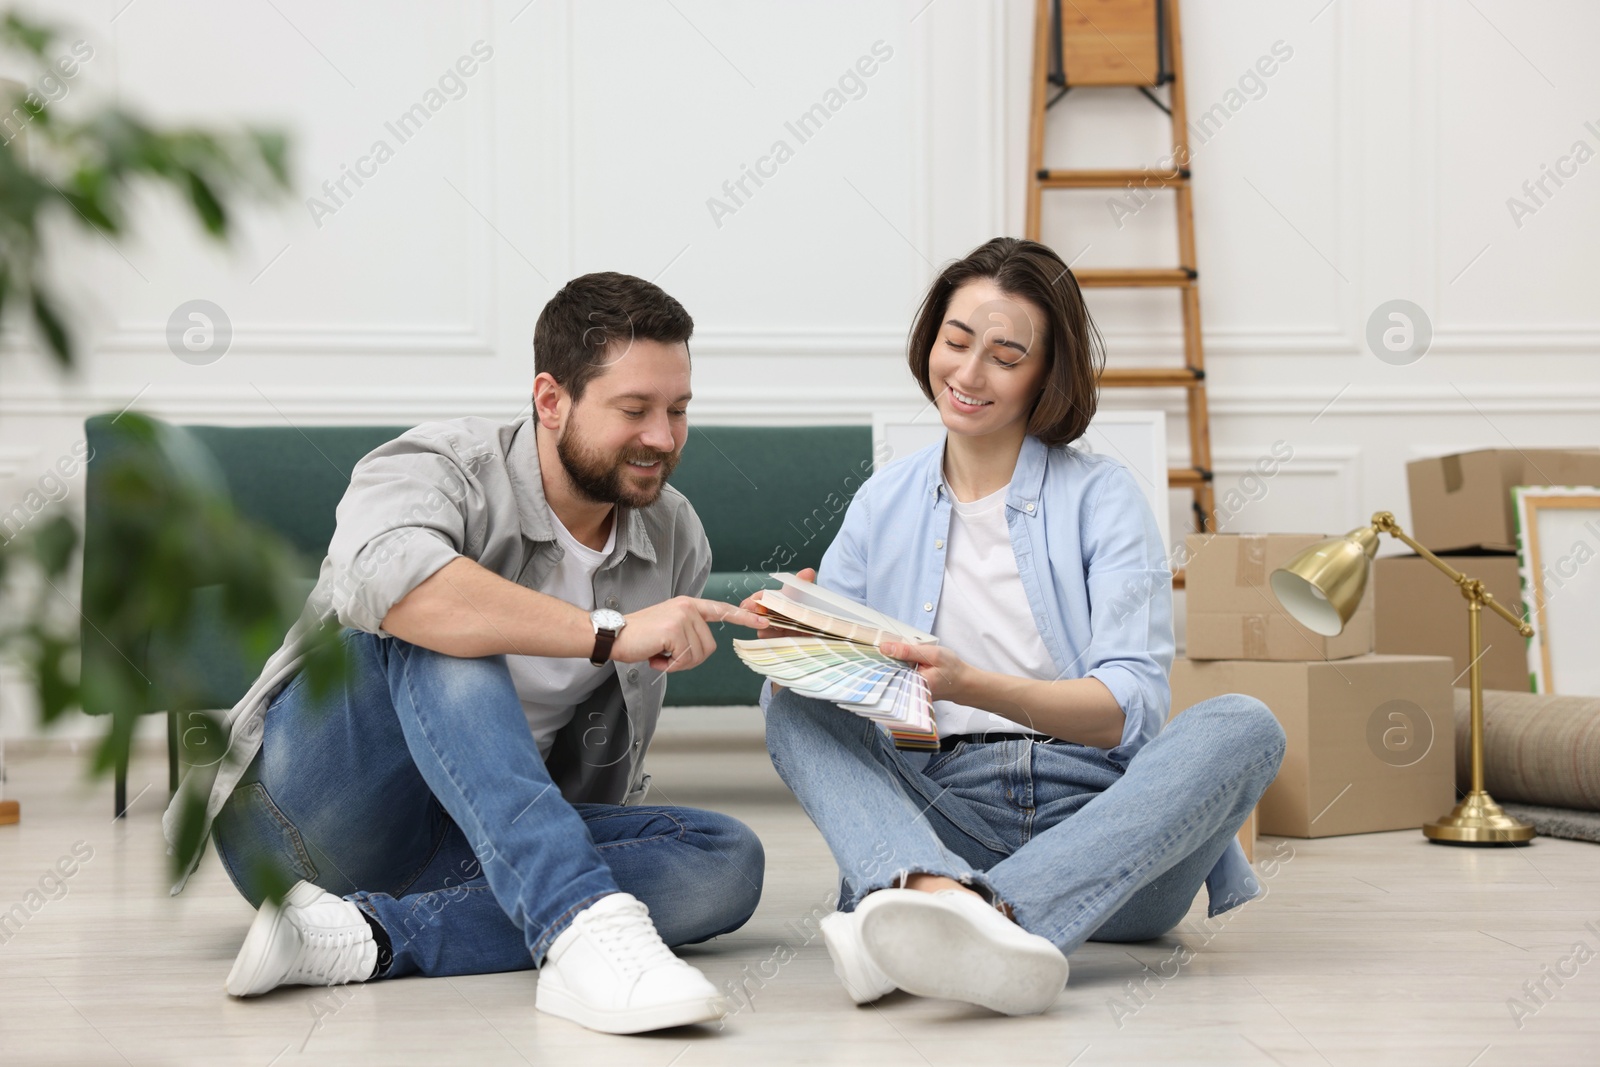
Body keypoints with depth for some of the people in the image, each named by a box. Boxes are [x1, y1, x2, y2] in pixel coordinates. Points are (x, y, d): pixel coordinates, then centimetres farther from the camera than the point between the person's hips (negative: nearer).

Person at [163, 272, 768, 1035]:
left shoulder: (676, 540, 5)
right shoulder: (442, 469, -15)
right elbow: (381, 578, -40)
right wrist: (608, 632, -39)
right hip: (299, 818, -5)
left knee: (729, 862, -19)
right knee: (435, 626, -31)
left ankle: (362, 936, -31)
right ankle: (580, 924, -45)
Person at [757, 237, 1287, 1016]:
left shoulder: (1100, 495, 4)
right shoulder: (884, 503, 14)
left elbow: (1131, 706, -9)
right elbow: (820, 666, 10)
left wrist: (972, 684, -25)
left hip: (1097, 822, -2)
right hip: (944, 818, 2)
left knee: (1242, 726, -28)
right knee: (790, 703, -19)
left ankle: (954, 924, -50)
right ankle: (945, 897, -52)